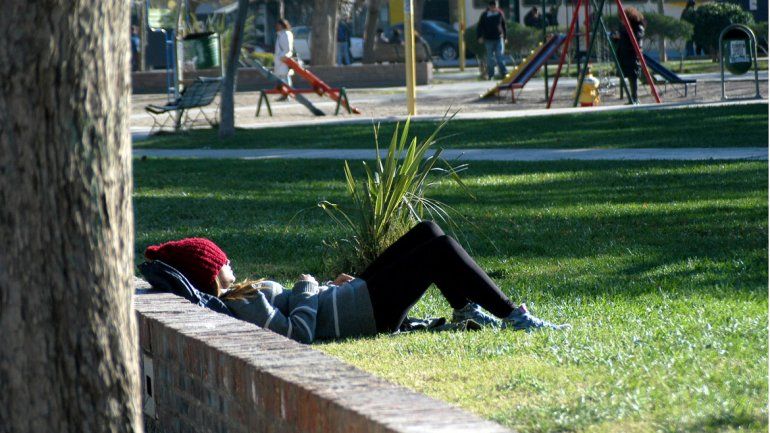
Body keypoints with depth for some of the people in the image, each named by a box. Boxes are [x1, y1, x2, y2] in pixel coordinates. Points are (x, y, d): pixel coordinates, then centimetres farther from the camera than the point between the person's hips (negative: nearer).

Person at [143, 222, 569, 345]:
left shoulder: (238, 297, 9)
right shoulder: (242, 307, -21)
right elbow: (296, 331, -30)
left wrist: (330, 285, 12)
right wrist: (307, 289, -14)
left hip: (348, 298, 11)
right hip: (366, 310, -11)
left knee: (427, 232, 12)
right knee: (442, 250, -10)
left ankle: (467, 311, 16)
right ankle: (514, 317, -2)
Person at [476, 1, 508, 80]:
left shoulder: (500, 14, 4)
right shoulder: (484, 15, -1)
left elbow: (504, 26, 13)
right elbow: (479, 27, 3)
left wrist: (505, 37, 15)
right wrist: (480, 37, -5)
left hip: (499, 38, 1)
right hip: (488, 40, -1)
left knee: (499, 56, -6)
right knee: (490, 57, 3)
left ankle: (503, 72, -5)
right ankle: (490, 74, 8)